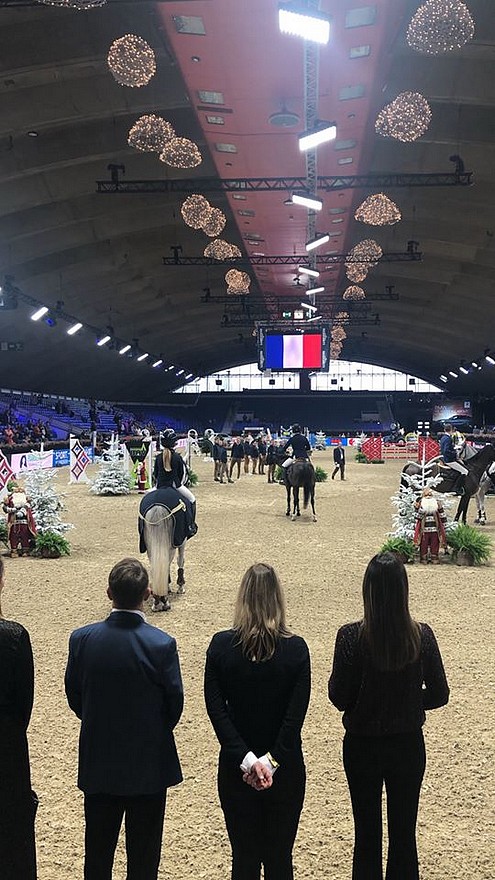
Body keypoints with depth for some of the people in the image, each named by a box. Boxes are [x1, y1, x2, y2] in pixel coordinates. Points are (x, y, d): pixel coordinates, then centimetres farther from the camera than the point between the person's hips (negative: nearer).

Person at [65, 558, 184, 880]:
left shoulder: (82, 639, -13)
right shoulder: (162, 644, -20)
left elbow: (73, 696, -1)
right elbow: (175, 702, -9)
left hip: (98, 761, 2)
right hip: (149, 763, -2)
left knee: (98, 846, 20)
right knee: (144, 853, 14)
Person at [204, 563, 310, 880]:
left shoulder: (221, 645, -10)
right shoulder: (296, 649, -12)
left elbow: (216, 709, -14)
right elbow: (297, 714, -16)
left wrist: (246, 759, -15)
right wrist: (273, 760, -14)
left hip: (236, 768, 1)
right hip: (285, 770, 0)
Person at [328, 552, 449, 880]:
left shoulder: (351, 636, -20)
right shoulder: (421, 635, -13)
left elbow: (338, 697, -14)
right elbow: (439, 694, -5)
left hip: (362, 747, -1)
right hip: (409, 746, 2)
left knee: (366, 833, 15)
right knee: (404, 833, 17)